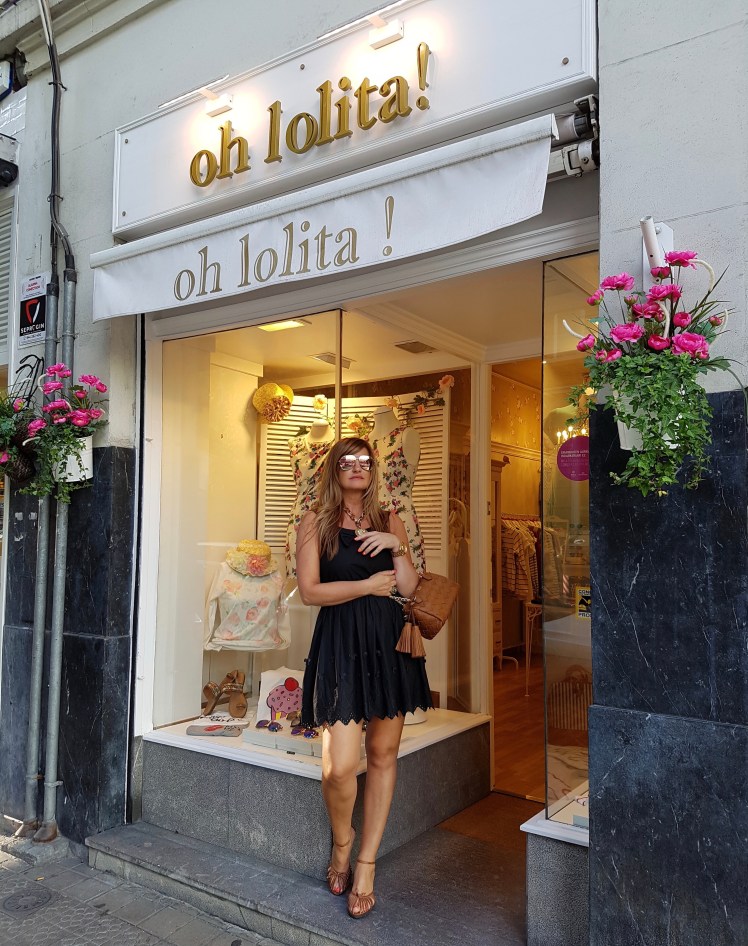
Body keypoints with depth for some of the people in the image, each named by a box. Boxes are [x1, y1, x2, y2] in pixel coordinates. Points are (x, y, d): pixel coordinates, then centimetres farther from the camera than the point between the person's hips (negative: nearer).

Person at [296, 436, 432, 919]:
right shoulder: (316, 521, 1)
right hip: (342, 643, -4)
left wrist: (397, 547, -11)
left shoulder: (389, 522, 11)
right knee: (340, 766, -10)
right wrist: (368, 585, -7)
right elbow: (310, 591, -8)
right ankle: (342, 837, 23)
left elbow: (408, 587, 4)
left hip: (389, 641, 4)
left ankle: (366, 862, 24)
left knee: (384, 753, 8)